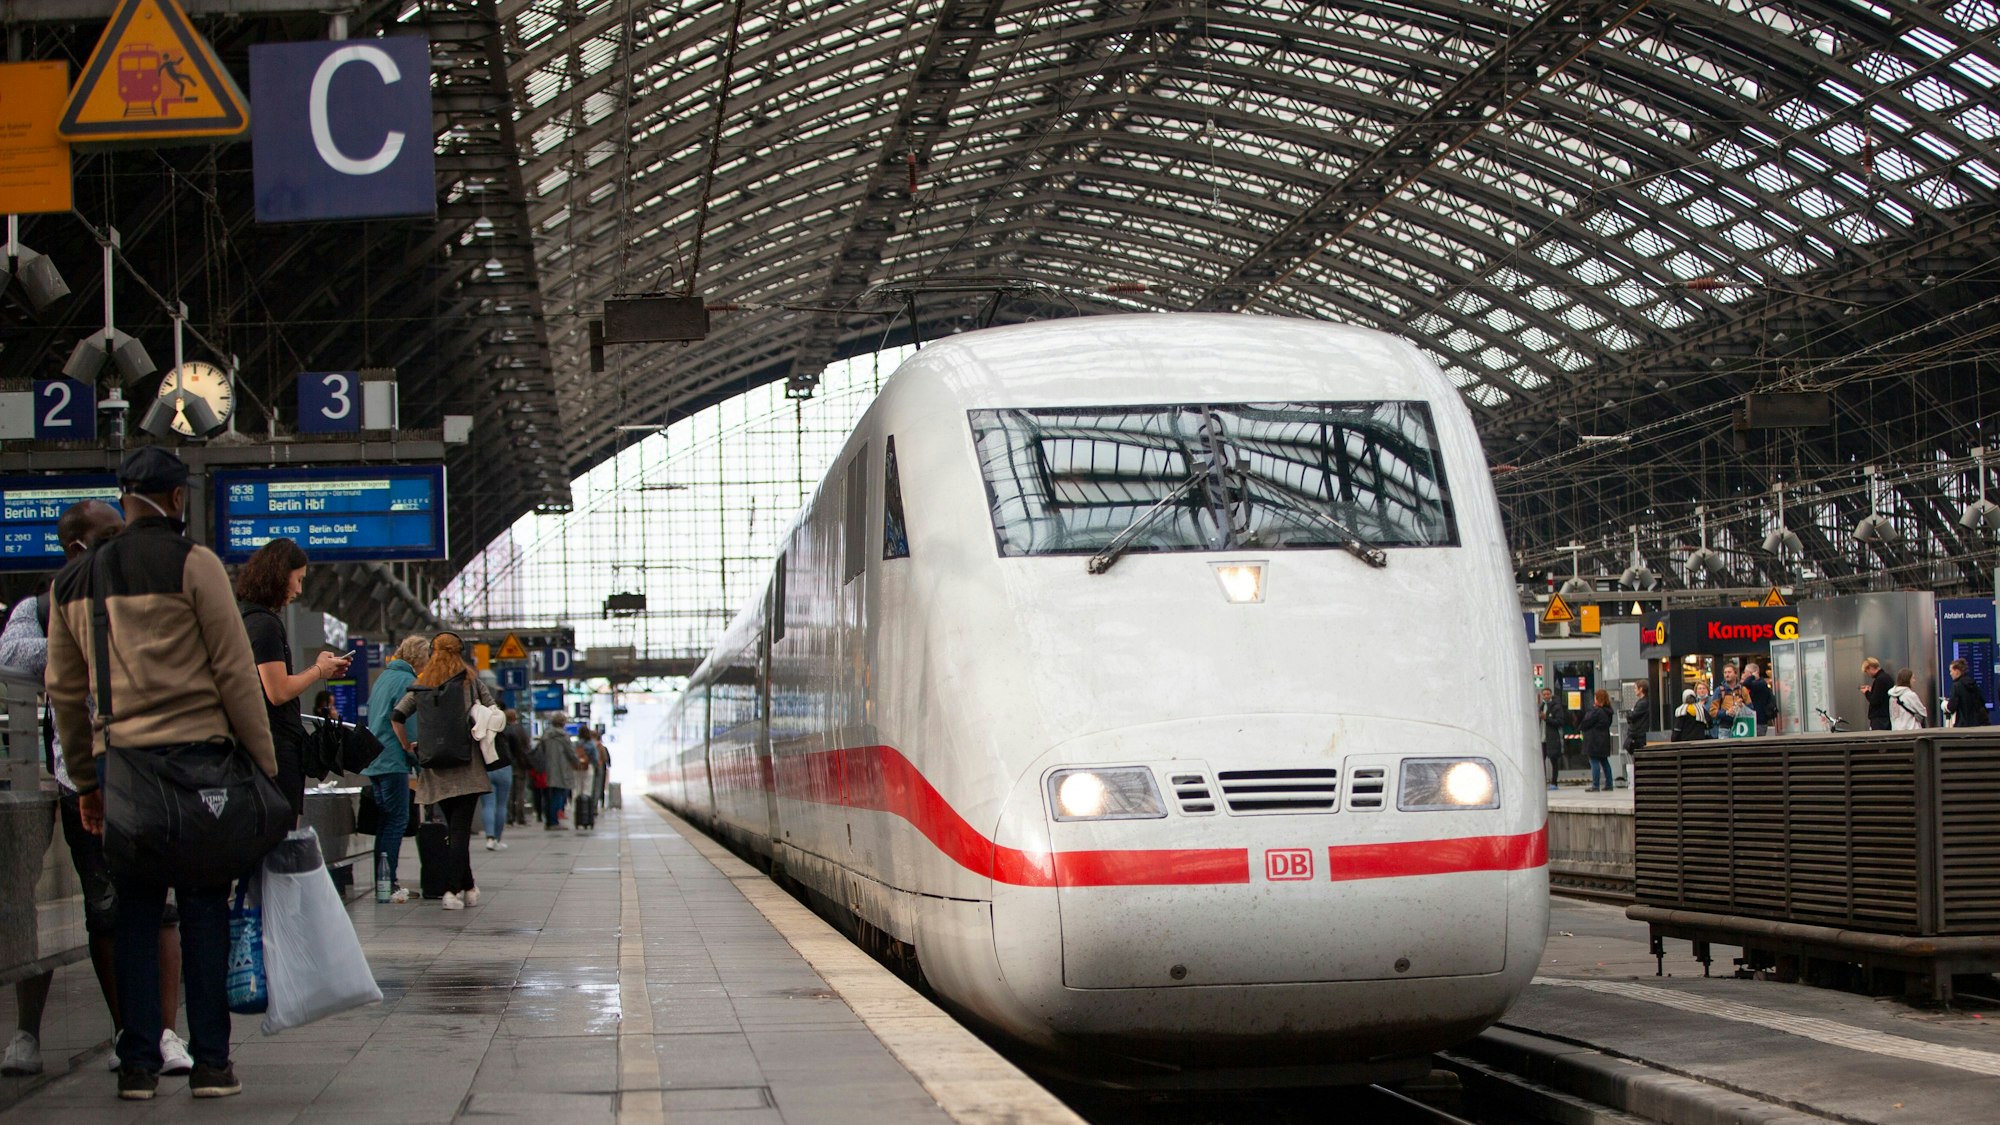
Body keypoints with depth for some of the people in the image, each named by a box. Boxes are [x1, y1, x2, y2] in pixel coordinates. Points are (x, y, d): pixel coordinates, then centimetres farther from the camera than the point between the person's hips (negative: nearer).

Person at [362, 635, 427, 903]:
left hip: (373, 759, 9)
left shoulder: (382, 677, 17)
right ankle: (386, 884, -11)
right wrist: (419, 761, -12)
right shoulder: (407, 681, -11)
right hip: (393, 761, -9)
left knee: (386, 820, 13)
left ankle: (384, 883, 15)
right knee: (397, 821, -6)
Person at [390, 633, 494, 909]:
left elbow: (397, 716, 0)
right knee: (461, 829, -5)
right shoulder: (470, 681, 3)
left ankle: (467, 887, 20)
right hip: (467, 767, -3)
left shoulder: (422, 685, 8)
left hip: (436, 767, 3)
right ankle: (452, 890, -14)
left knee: (455, 827, 15)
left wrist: (407, 745, 10)